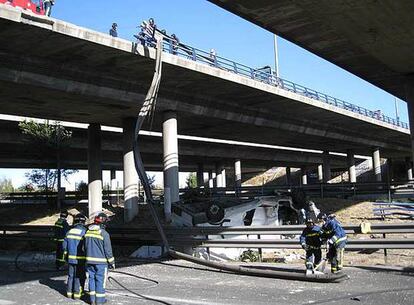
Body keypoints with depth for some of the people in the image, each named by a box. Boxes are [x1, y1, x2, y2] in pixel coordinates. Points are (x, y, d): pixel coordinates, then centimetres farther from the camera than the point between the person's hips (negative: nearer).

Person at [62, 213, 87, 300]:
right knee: (79, 276, 5)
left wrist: (66, 256, 22)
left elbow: (64, 246, 9)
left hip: (71, 258, 5)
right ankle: (77, 294, 7)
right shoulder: (84, 232, -15)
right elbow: (85, 247, -18)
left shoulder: (70, 232, 3)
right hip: (80, 259, -5)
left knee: (71, 275, 17)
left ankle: (69, 292, 24)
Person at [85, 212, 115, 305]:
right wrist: (112, 262, -2)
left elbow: (85, 247, 12)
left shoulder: (88, 232, 3)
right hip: (101, 262, -5)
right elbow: (108, 250, -12)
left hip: (89, 260, 6)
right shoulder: (104, 234, -16)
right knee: (100, 280, 3)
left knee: (92, 278, 13)